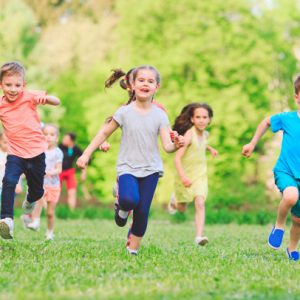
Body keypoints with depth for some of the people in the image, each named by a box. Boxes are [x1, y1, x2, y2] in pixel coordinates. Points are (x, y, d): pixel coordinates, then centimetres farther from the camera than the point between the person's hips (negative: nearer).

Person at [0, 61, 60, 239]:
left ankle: (29, 202, 49)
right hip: (15, 153, 0)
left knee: (37, 191, 12)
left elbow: (57, 102, -12)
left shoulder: (29, 96, -9)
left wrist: (46, 98, -33)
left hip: (36, 151, 0)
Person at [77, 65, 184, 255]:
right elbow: (105, 133, 6)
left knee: (143, 212, -3)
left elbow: (167, 146, -7)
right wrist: (86, 154, 5)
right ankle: (122, 209, 9)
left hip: (151, 169, 2)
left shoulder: (160, 115, -1)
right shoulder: (124, 112, -3)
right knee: (130, 199, -29)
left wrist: (176, 145, -31)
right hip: (128, 167, -2)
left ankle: (133, 250, 14)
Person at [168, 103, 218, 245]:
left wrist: (210, 148, 11)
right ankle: (175, 200, 51)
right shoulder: (189, 134, -22)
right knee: (182, 209, 15)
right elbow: (177, 158, -30)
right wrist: (183, 177, -41)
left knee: (200, 203, -19)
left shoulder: (205, 134, -1)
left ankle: (199, 236, -22)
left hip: (200, 175, 3)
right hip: (185, 175, -3)